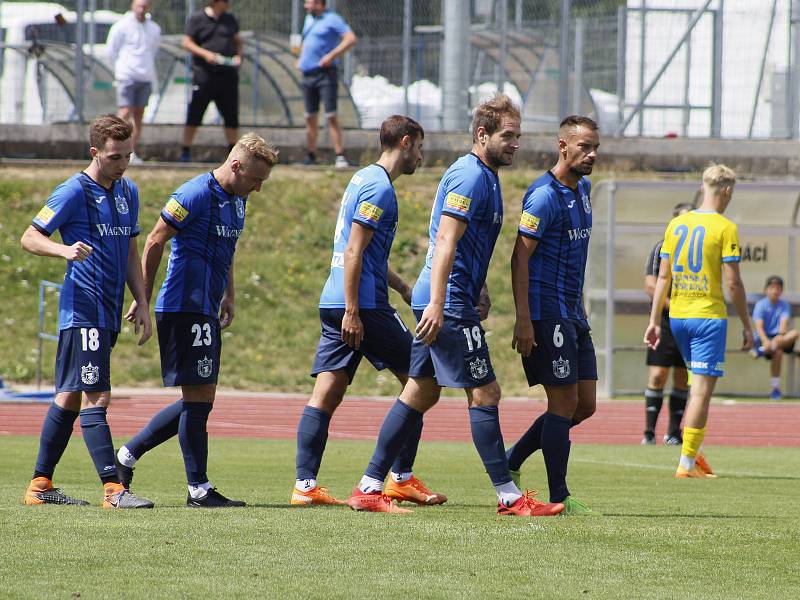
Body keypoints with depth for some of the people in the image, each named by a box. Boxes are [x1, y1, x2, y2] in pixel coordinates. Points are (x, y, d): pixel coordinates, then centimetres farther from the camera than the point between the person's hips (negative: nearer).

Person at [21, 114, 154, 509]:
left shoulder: (128, 193, 16)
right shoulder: (74, 192, -8)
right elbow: (30, 237, -7)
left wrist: (142, 303, 16)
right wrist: (65, 250, -26)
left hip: (108, 312, 8)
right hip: (82, 309, -8)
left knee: (70, 397, 12)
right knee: (95, 397, -13)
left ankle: (40, 485, 17)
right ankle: (113, 490, -17)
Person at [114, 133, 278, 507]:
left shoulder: (237, 200, 14)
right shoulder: (194, 195, -14)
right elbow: (155, 242, -11)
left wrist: (228, 296, 17)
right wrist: (143, 299, -9)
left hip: (206, 313, 10)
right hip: (184, 308, -9)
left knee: (199, 401, 10)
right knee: (198, 398, -8)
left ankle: (128, 455, 20)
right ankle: (198, 489, -4)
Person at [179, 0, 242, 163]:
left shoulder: (230, 20, 13)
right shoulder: (196, 19, -1)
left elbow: (237, 40, 22)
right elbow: (187, 43, -3)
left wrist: (238, 55, 2)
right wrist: (205, 54, -18)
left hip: (228, 74, 4)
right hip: (204, 74, -4)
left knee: (231, 115, 4)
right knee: (194, 115, -3)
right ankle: (185, 151, 4)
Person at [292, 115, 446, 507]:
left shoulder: (364, 180, 20)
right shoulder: (379, 188, -10)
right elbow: (354, 252, -17)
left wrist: (403, 288, 31)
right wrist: (352, 311, -20)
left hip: (334, 302, 9)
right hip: (363, 305, -9)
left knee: (324, 396, 2)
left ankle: (305, 486, -4)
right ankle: (401, 479, 3)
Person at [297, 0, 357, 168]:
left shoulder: (332, 19, -7)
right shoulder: (309, 19, 18)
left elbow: (351, 39, -17)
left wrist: (332, 55, -23)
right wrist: (301, 58, 19)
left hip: (326, 74, -8)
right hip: (307, 74, 8)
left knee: (331, 115, -13)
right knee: (310, 117, 9)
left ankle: (340, 156, -13)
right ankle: (311, 156, 18)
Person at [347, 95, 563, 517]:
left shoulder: (484, 177, 18)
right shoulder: (469, 177, -14)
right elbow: (445, 242, -22)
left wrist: (477, 297, 30)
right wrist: (437, 303, -28)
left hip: (441, 304, 10)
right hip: (449, 303, -10)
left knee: (421, 393, 10)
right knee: (484, 393, -7)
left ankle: (369, 487, 10)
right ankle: (508, 496, -5)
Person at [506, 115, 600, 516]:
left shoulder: (582, 189, 14)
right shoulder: (544, 196, -14)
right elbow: (520, 257, -17)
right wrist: (523, 320, -23)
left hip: (572, 314, 9)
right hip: (547, 313, -9)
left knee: (585, 404, 8)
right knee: (565, 402, -7)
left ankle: (511, 463, 18)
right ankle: (559, 498, -2)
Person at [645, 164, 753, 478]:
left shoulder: (676, 225, 7)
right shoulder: (725, 229, -9)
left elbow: (663, 277, 8)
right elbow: (733, 282, -11)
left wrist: (654, 320, 12)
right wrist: (746, 326, -4)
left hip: (677, 316, 6)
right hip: (709, 316, -6)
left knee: (699, 383, 19)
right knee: (703, 389, -3)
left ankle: (693, 453, 14)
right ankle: (687, 463, -5)